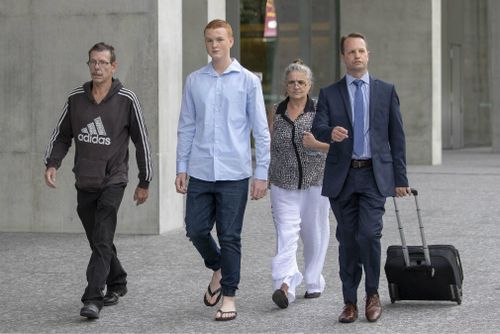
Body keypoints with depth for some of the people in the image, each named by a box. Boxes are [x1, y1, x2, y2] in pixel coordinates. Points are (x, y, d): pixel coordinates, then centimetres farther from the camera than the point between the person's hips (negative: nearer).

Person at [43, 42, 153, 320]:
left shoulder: (126, 100, -7)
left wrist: (144, 182, 2)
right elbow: (62, 135, 11)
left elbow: (141, 141, 0)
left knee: (102, 241, -14)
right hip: (84, 182, 4)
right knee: (97, 241, 14)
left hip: (112, 182, -4)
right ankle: (117, 283, 34)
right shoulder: (76, 98, 3)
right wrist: (52, 164, -6)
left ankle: (93, 300, -16)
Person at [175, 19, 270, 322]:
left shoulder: (248, 81, -1)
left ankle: (229, 297, 12)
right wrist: (181, 167, 6)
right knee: (196, 230, 4)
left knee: (230, 237, 1)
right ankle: (218, 269, 33)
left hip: (234, 173, -3)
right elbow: (186, 127, 11)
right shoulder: (194, 81, 7)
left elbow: (261, 130, -1)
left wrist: (262, 173, -5)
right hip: (199, 172, 3)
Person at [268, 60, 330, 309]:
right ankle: (285, 285, -23)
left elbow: (334, 145, -5)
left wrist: (316, 144, -24)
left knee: (314, 233, 9)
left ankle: (314, 282, 25)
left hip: (315, 183, -1)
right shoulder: (276, 112, 6)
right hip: (283, 185, 1)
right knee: (286, 235, -12)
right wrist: (267, 176, 13)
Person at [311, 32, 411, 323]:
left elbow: (397, 136, 7)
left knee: (369, 234, -15)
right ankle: (350, 302, 15)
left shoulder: (386, 91, 8)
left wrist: (401, 178, 3)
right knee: (348, 240, 5)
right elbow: (317, 129, -6)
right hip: (342, 176, 1)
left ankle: (373, 294, 6)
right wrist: (330, 133, -30)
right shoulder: (329, 94, 7)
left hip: (375, 175, -1)